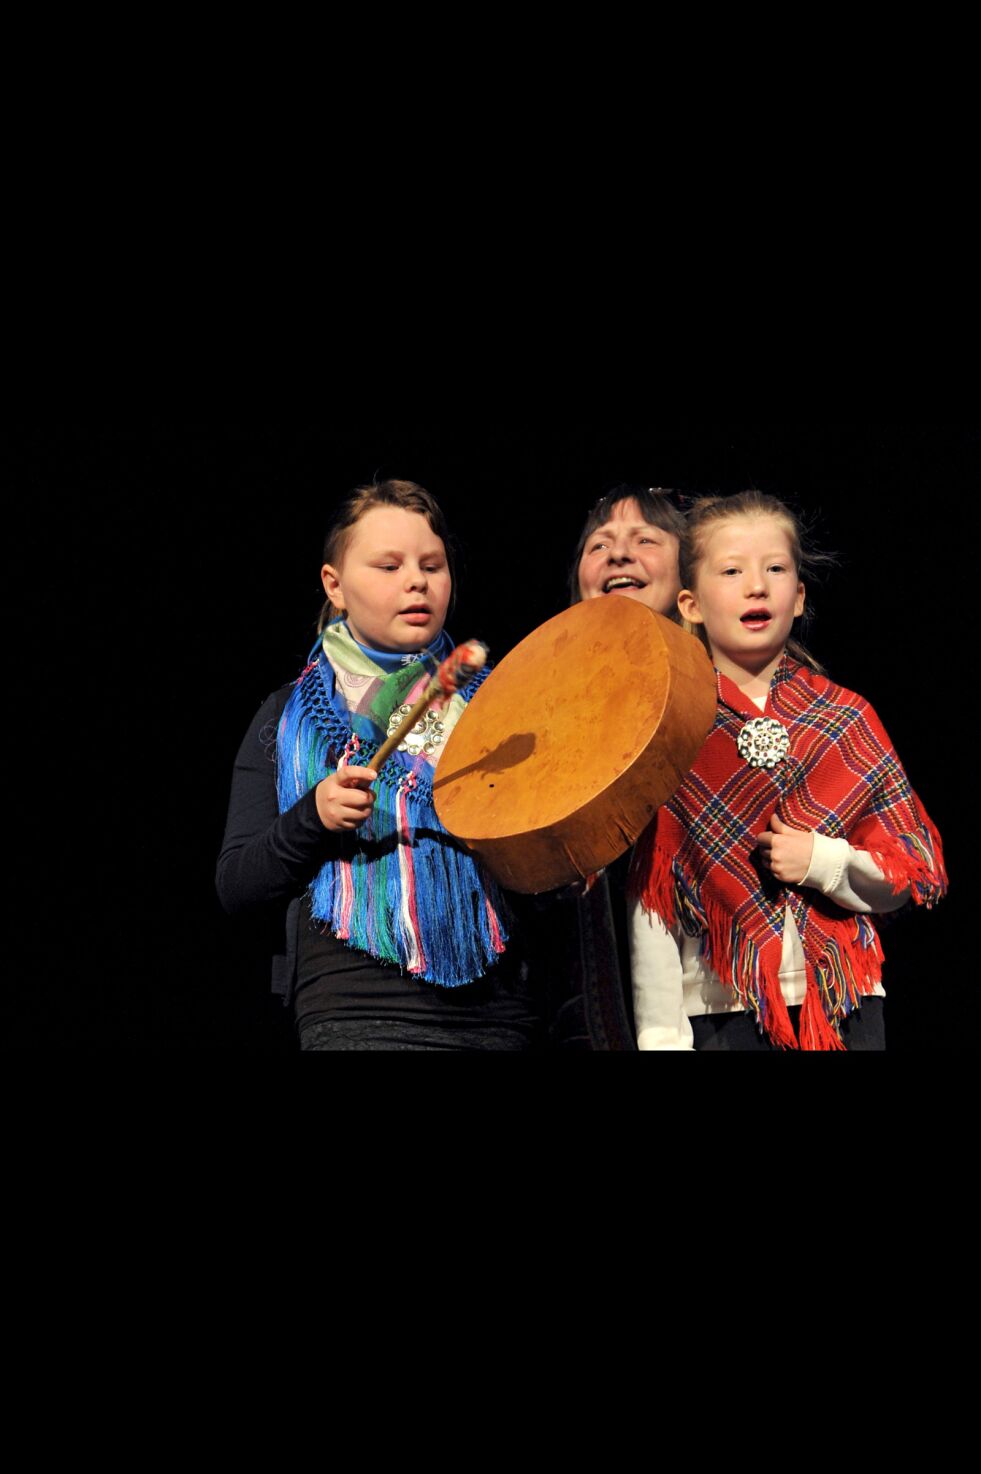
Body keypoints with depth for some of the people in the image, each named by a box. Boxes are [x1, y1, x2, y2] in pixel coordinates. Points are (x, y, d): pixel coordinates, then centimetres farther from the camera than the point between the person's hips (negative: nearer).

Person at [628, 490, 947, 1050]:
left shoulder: (846, 716, 4)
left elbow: (915, 874, 5)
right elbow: (651, 902, -4)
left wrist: (824, 860, -14)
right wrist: (661, 1037, -8)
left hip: (843, 1004, 2)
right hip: (719, 1008, -1)